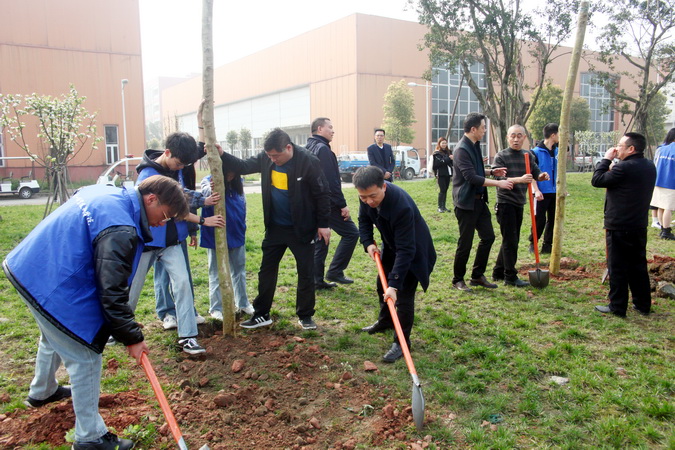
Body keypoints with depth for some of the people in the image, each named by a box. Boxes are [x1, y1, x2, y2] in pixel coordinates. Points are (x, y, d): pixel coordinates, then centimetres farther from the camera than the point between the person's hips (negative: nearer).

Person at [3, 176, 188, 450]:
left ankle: (42, 392, 58)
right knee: (85, 358, 1)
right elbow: (112, 292, -24)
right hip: (54, 288, -10)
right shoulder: (120, 231, -26)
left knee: (55, 337, 33)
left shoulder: (107, 193, 3)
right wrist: (132, 337, -12)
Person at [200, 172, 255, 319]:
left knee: (239, 270, 17)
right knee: (217, 274, 8)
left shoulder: (238, 184, 1)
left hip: (237, 235, 5)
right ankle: (216, 308, 21)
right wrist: (211, 189, -60)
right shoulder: (209, 181, -13)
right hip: (216, 237, -4)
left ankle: (242, 303, 32)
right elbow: (205, 193, -37)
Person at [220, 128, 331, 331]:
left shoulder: (308, 162, -19)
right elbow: (243, 166, 4)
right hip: (275, 228, 5)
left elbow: (322, 194, -13)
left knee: (306, 273, 6)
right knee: (266, 271, 10)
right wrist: (221, 155, -13)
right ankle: (261, 314, 24)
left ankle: (305, 316, 22)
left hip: (302, 229, -4)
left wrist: (323, 224, -11)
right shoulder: (265, 158, -6)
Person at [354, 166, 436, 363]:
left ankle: (401, 342, 6)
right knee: (382, 285, 20)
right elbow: (364, 219, 0)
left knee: (403, 294, -10)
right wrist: (368, 243, -16)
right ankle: (385, 321, 44)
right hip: (391, 245, 7)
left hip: (413, 250, -7)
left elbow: (406, 250, -39)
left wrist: (394, 284, -40)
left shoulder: (401, 206, -41)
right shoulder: (368, 196, -21)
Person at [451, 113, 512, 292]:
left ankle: (478, 276, 23)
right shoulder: (461, 150, -19)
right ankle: (458, 280, 16)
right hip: (466, 203, -9)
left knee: (488, 237, 11)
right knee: (465, 243, 0)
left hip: (479, 201, 9)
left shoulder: (475, 146, 11)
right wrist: (498, 183, -20)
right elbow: (472, 177, -24)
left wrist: (491, 171, 7)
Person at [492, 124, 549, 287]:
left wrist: (541, 176, -16)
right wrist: (520, 179, -32)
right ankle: (511, 277, 4)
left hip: (519, 203, 7)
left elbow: (536, 173, 7)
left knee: (510, 240, 13)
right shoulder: (501, 156, -9)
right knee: (510, 241, -4)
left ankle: (498, 273, 24)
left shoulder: (528, 155, 9)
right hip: (506, 203, -7)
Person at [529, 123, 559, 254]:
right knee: (540, 219, -3)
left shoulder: (557, 151, 10)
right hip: (542, 193, -6)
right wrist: (536, 190, -17)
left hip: (555, 192, 6)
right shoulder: (536, 152, -9)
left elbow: (559, 171, 20)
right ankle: (533, 243, 15)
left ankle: (547, 245, 18)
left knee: (553, 219, 8)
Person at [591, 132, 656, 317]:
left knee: (617, 267, 1)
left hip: (618, 227, -8)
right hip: (640, 225, 8)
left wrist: (606, 159, -5)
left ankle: (617, 307, 8)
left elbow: (597, 180, -15)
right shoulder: (650, 167, 8)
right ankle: (643, 304, 26)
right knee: (638, 265, 17)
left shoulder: (624, 167, -20)